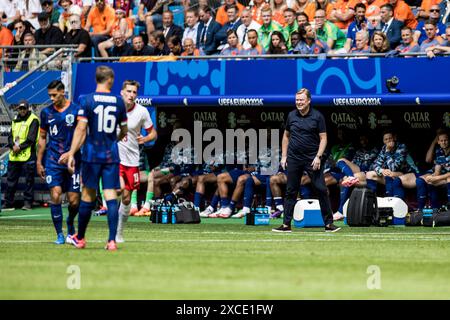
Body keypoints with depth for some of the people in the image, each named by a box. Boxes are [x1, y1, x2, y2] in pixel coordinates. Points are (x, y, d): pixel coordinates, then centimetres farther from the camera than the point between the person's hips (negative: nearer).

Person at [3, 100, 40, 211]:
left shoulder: (33, 120, -3)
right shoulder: (15, 120, 17)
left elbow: (31, 138, -11)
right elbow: (10, 136, 13)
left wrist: (20, 147, -14)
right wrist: (13, 146, -7)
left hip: (28, 155, -6)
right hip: (14, 156, 6)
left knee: (29, 180, -1)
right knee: (11, 180, 6)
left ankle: (28, 202, 3)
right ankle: (8, 203, 10)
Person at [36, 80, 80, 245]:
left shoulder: (76, 110, -1)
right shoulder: (46, 112, 7)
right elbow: (42, 138, 15)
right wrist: (39, 162, 13)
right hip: (53, 161, 1)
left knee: (74, 201, -1)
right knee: (55, 196, -13)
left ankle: (70, 224, 30)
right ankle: (59, 234, -3)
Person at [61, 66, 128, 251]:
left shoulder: (87, 100, -5)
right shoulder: (118, 102, 4)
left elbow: (81, 129, -11)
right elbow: (124, 131, 14)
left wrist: (71, 154, -10)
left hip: (91, 154, -1)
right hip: (111, 155, 1)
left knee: (88, 195, 8)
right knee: (111, 196, -2)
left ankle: (80, 238, 20)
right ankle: (112, 241, -9)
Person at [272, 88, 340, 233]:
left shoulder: (317, 116, -3)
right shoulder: (291, 116, 7)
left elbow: (323, 138, -3)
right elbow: (286, 136, 17)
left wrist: (318, 157, -13)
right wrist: (284, 155, 10)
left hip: (312, 160, -3)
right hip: (294, 159, 3)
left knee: (321, 190, -6)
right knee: (290, 191, 4)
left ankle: (328, 223, 0)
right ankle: (286, 224, 9)